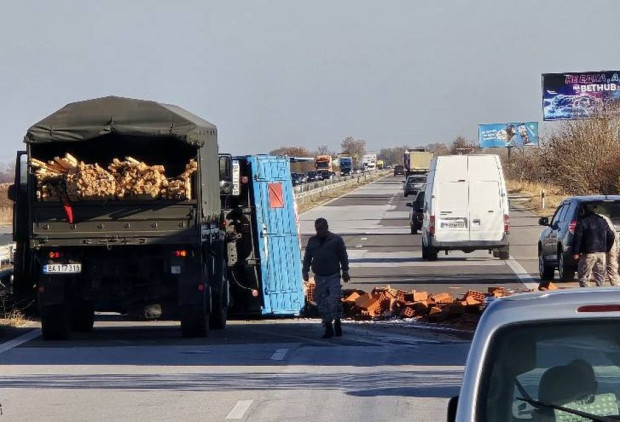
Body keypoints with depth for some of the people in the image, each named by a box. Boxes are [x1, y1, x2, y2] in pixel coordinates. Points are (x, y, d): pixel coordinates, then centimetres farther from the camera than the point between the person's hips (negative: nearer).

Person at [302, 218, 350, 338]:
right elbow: (307, 258, 14)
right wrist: (305, 271, 4)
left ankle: (337, 323, 7)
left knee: (335, 300, -14)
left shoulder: (336, 240, 3)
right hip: (319, 277, 3)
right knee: (322, 303, 0)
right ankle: (328, 328, 7)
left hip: (333, 276, -3)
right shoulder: (312, 241, 12)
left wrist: (345, 271, 0)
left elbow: (343, 256, 4)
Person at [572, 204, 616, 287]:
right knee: (600, 276, 13)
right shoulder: (602, 221, 14)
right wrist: (607, 249, 20)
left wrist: (575, 252, -9)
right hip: (602, 253, 6)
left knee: (584, 277, -1)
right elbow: (611, 236, 17)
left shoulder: (582, 222, -6)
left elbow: (577, 238, -12)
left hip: (589, 253, -6)